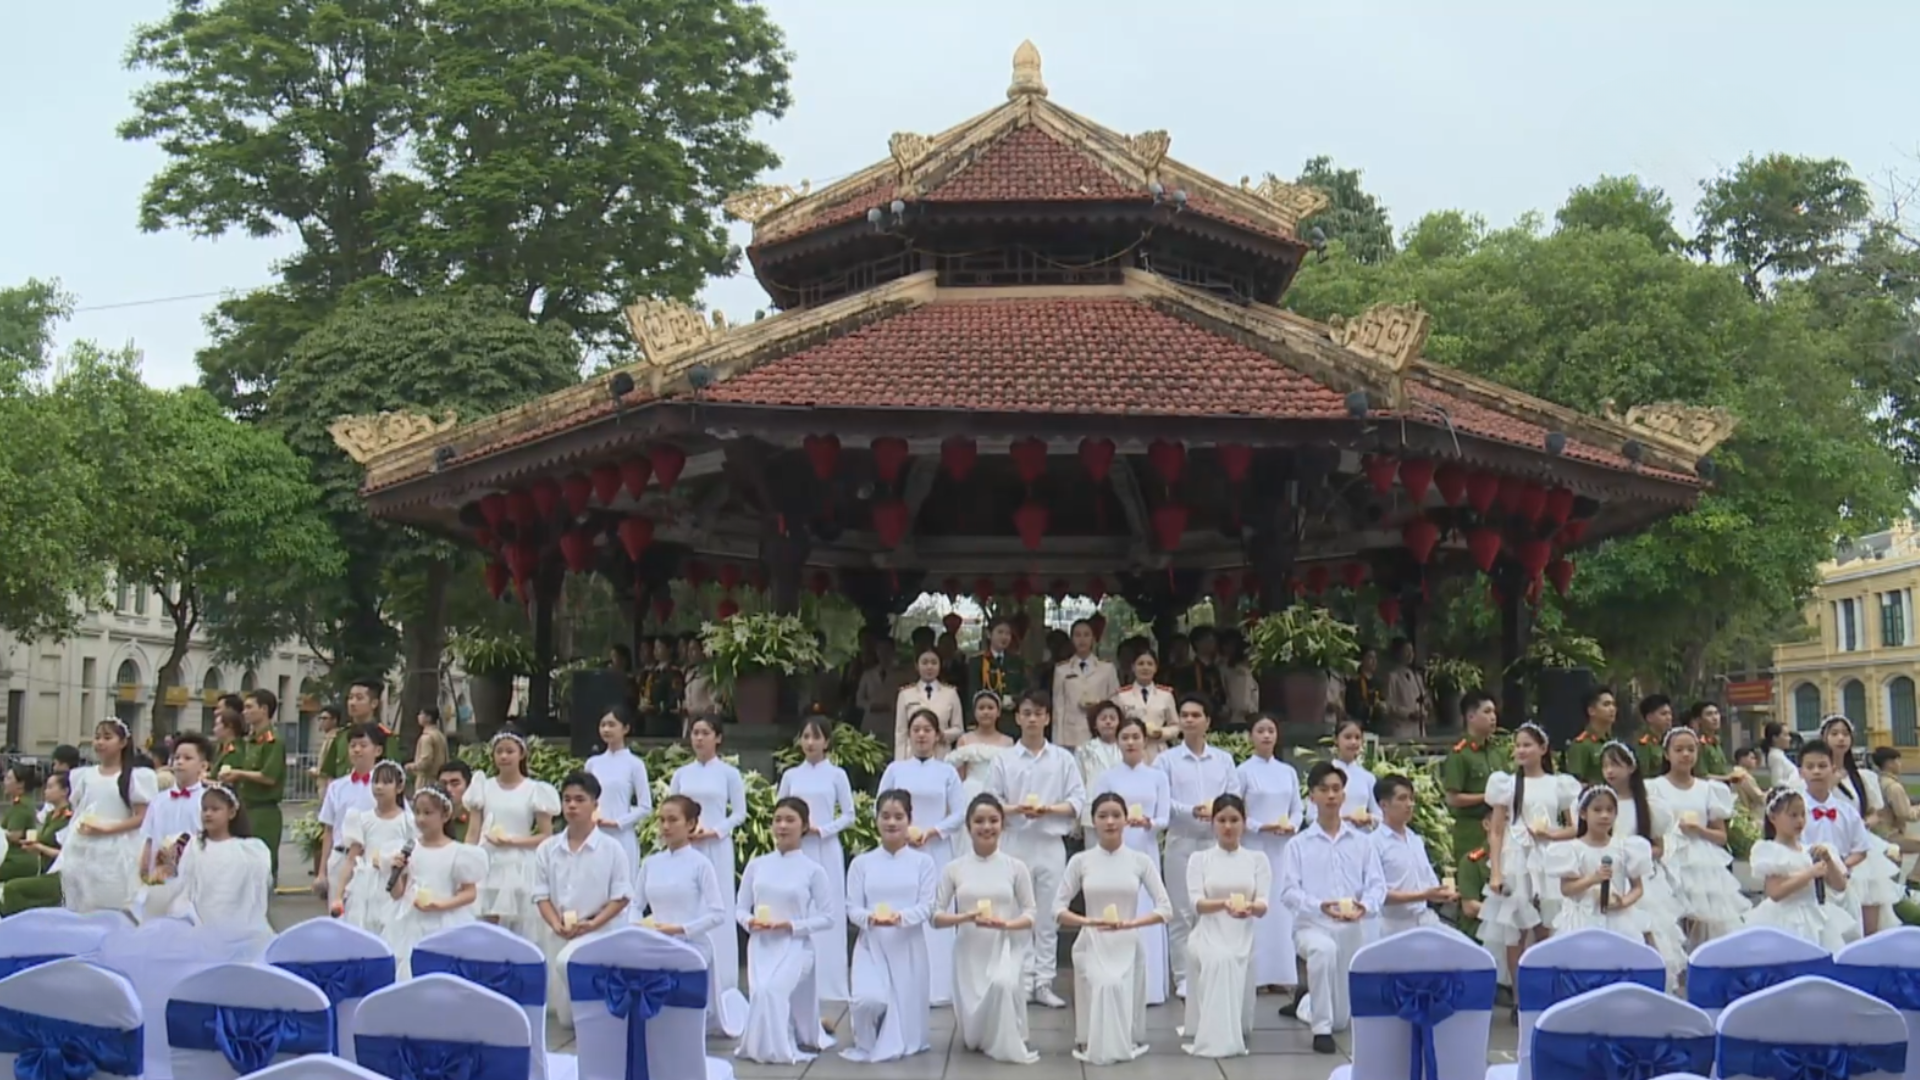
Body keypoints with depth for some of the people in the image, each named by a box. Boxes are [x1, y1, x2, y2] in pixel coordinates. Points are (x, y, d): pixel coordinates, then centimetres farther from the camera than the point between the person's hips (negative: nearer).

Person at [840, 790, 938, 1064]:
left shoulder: (922, 861, 3)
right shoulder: (861, 863, 5)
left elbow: (927, 907, -5)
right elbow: (852, 909, 1)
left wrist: (901, 917, -25)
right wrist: (870, 917, -22)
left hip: (908, 947, 0)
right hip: (871, 945, 0)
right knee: (870, 999, -25)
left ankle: (896, 1042, 37)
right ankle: (866, 1044, 9)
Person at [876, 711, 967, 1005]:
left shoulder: (947, 772, 7)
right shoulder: (895, 770, 7)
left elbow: (960, 813, 1)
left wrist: (930, 832, -10)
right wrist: (905, 830, -9)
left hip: (937, 852, 0)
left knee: (936, 917, -3)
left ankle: (935, 988, 2)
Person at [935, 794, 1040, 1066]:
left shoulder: (1016, 867, -1)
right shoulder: (954, 868, -1)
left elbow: (1030, 915, 1)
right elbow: (936, 916, 0)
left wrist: (1005, 924, -20)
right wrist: (964, 917, -20)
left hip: (1005, 947, -1)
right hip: (969, 951, 1)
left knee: (1003, 983, -38)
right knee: (971, 1040, 3)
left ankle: (1006, 1045, -12)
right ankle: (981, 1037, 43)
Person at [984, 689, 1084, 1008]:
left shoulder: (1063, 759, 5)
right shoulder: (1004, 759, 3)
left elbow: (1078, 801, 1)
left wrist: (1049, 809, -14)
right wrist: (1016, 809, -16)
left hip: (1052, 844, 1)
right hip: (1016, 843, -1)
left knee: (1048, 915, 4)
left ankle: (1044, 983, 10)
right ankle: (1023, 981, 8)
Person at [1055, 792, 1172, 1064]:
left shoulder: (1140, 861, 1)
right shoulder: (1080, 861, 0)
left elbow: (1165, 909, -4)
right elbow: (1058, 910, -1)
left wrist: (1131, 923, -22)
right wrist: (1088, 921, -22)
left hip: (1128, 945, 1)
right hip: (1092, 944, -1)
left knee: (1121, 993, -8)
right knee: (1103, 989, -21)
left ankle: (1125, 1042, 23)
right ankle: (1092, 1043, 5)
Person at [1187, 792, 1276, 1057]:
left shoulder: (1257, 859, 12)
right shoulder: (1200, 859, 9)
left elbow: (1264, 905, -1)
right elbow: (1196, 902, -5)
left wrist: (1250, 907, -27)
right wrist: (1224, 904, -27)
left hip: (1242, 938, 3)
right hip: (1209, 934, -3)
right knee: (1219, 960, -34)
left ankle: (1232, 1032, 22)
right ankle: (1217, 1038, -29)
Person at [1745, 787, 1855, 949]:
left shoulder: (1811, 850, 13)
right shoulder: (1770, 851, -5)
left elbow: (1840, 886, 13)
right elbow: (1775, 892, -17)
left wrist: (1828, 860, -3)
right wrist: (1811, 873, -19)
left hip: (1818, 919, 6)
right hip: (1786, 921, -6)